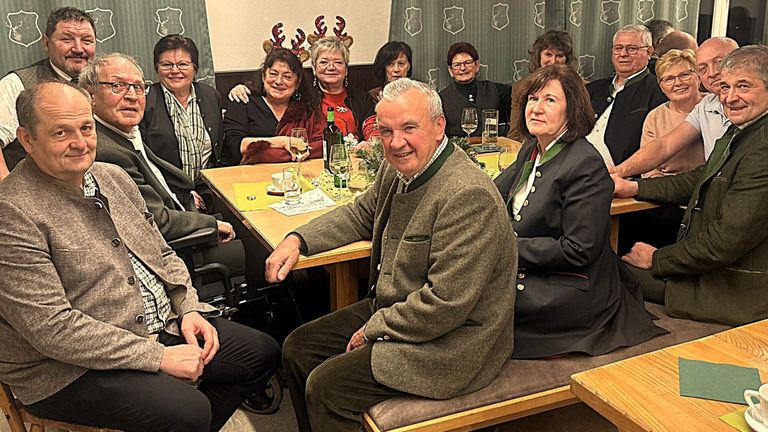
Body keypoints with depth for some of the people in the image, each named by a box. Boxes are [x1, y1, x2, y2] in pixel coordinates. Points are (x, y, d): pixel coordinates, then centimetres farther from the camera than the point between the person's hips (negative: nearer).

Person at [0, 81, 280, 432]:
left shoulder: (114, 177, 7)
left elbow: (162, 255, 16)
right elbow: (51, 327, -24)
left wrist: (189, 308, -2)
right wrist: (158, 357, -23)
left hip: (162, 327, 8)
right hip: (70, 370, -8)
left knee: (263, 353, 8)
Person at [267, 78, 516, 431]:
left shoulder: (469, 196, -28)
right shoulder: (397, 170, 1)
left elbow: (445, 305, -28)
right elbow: (361, 214, 20)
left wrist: (375, 328, -15)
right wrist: (298, 240, 4)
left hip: (451, 341, -9)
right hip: (389, 310, 9)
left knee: (325, 387, -16)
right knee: (298, 349, 11)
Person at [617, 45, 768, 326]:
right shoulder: (739, 133, 5)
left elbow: (724, 243, -27)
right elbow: (699, 181, 16)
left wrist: (657, 259, -13)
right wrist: (634, 187, 5)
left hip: (735, 292, -9)